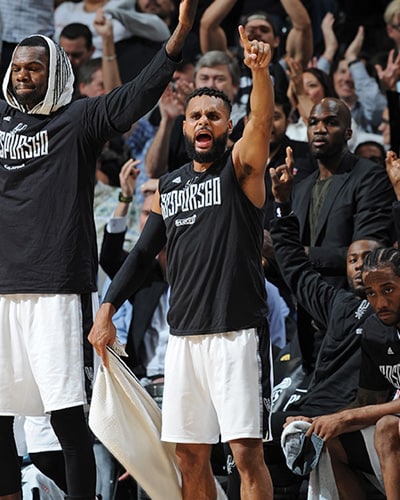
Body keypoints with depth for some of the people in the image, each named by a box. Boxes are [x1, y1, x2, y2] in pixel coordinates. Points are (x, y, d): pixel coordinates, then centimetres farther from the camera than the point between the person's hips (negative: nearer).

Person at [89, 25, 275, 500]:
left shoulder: (240, 167, 0)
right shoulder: (168, 186, 16)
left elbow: (262, 121, -20)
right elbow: (143, 253, 19)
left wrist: (260, 71, -39)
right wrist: (108, 308, 7)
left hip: (237, 331, -6)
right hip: (184, 334, 6)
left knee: (246, 451, -12)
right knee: (190, 455, 7)